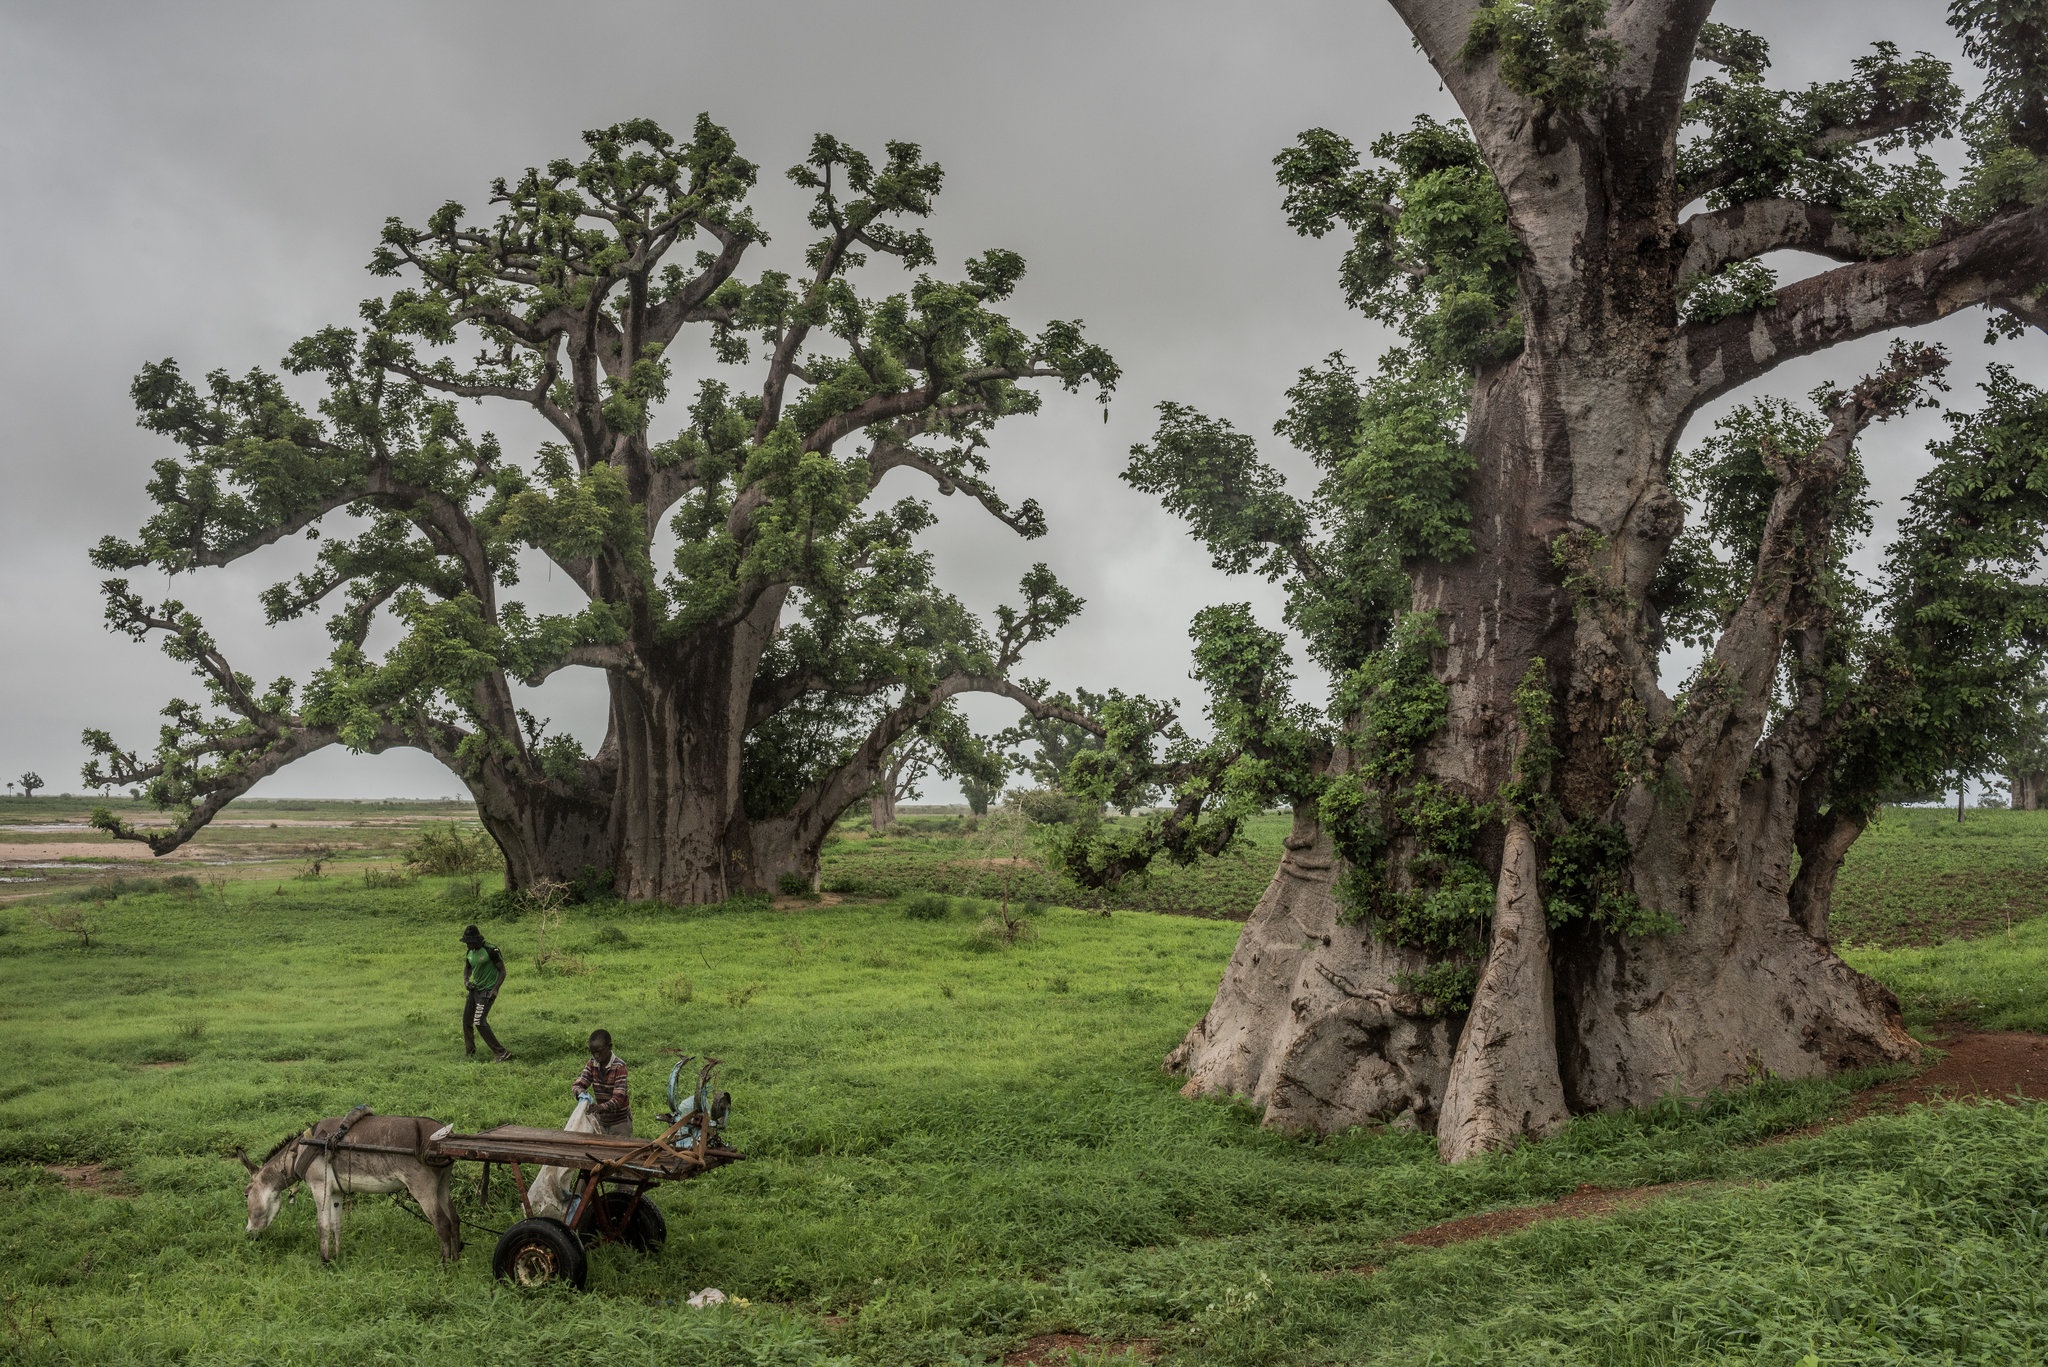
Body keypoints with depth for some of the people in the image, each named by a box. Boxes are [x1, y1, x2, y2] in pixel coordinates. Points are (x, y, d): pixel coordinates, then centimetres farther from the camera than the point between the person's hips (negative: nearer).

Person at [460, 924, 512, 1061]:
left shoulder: (491, 951, -17)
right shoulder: (470, 953, 7)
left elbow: (502, 971, -12)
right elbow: (467, 968, 26)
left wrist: (495, 989, -22)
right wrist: (466, 981, 5)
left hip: (487, 991, -8)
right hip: (475, 989, 8)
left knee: (479, 1022, -17)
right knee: (466, 1020, 10)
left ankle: (501, 1052, -13)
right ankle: (469, 1053, 26)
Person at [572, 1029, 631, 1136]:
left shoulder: (619, 1066, -22)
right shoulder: (591, 1064, -4)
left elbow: (618, 1098, -27)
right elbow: (578, 1084, -9)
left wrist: (601, 1107, -45)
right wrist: (581, 1092, -33)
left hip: (620, 1121, -5)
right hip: (601, 1120, 5)